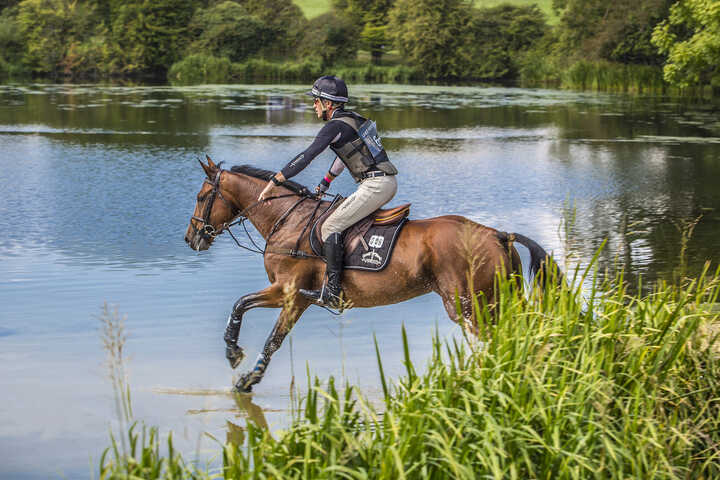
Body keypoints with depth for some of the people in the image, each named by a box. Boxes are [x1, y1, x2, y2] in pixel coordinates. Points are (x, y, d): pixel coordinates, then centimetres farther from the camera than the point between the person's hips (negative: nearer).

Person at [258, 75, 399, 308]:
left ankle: (332, 292, -8)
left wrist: (274, 182, -16)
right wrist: (324, 184, 38)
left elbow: (306, 157, -17)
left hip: (375, 185, -10)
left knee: (330, 227, -6)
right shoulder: (352, 119, 20)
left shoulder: (334, 126, -10)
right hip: (389, 182, 10)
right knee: (345, 219, 25)